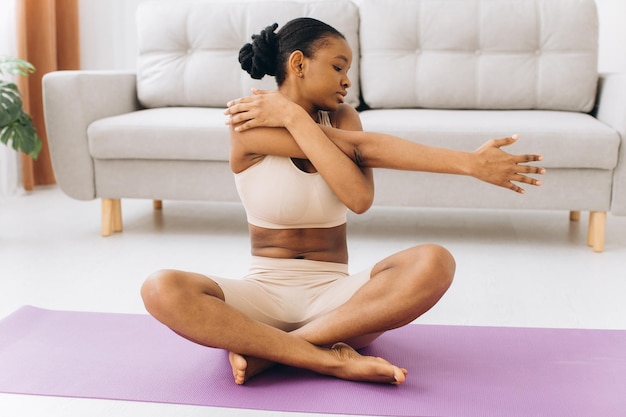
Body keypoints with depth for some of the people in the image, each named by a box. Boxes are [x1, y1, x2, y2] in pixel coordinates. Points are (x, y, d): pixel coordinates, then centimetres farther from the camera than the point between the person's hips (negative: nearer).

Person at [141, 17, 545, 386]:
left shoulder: (342, 117, 7)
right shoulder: (248, 121, -7)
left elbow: (360, 197, -15)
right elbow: (361, 148, -18)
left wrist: (292, 117, -17)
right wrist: (469, 163, -21)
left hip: (334, 295, 3)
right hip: (264, 291, -2)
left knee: (434, 262, -27)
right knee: (162, 290, -31)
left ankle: (267, 349, -23)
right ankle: (334, 360, -30)